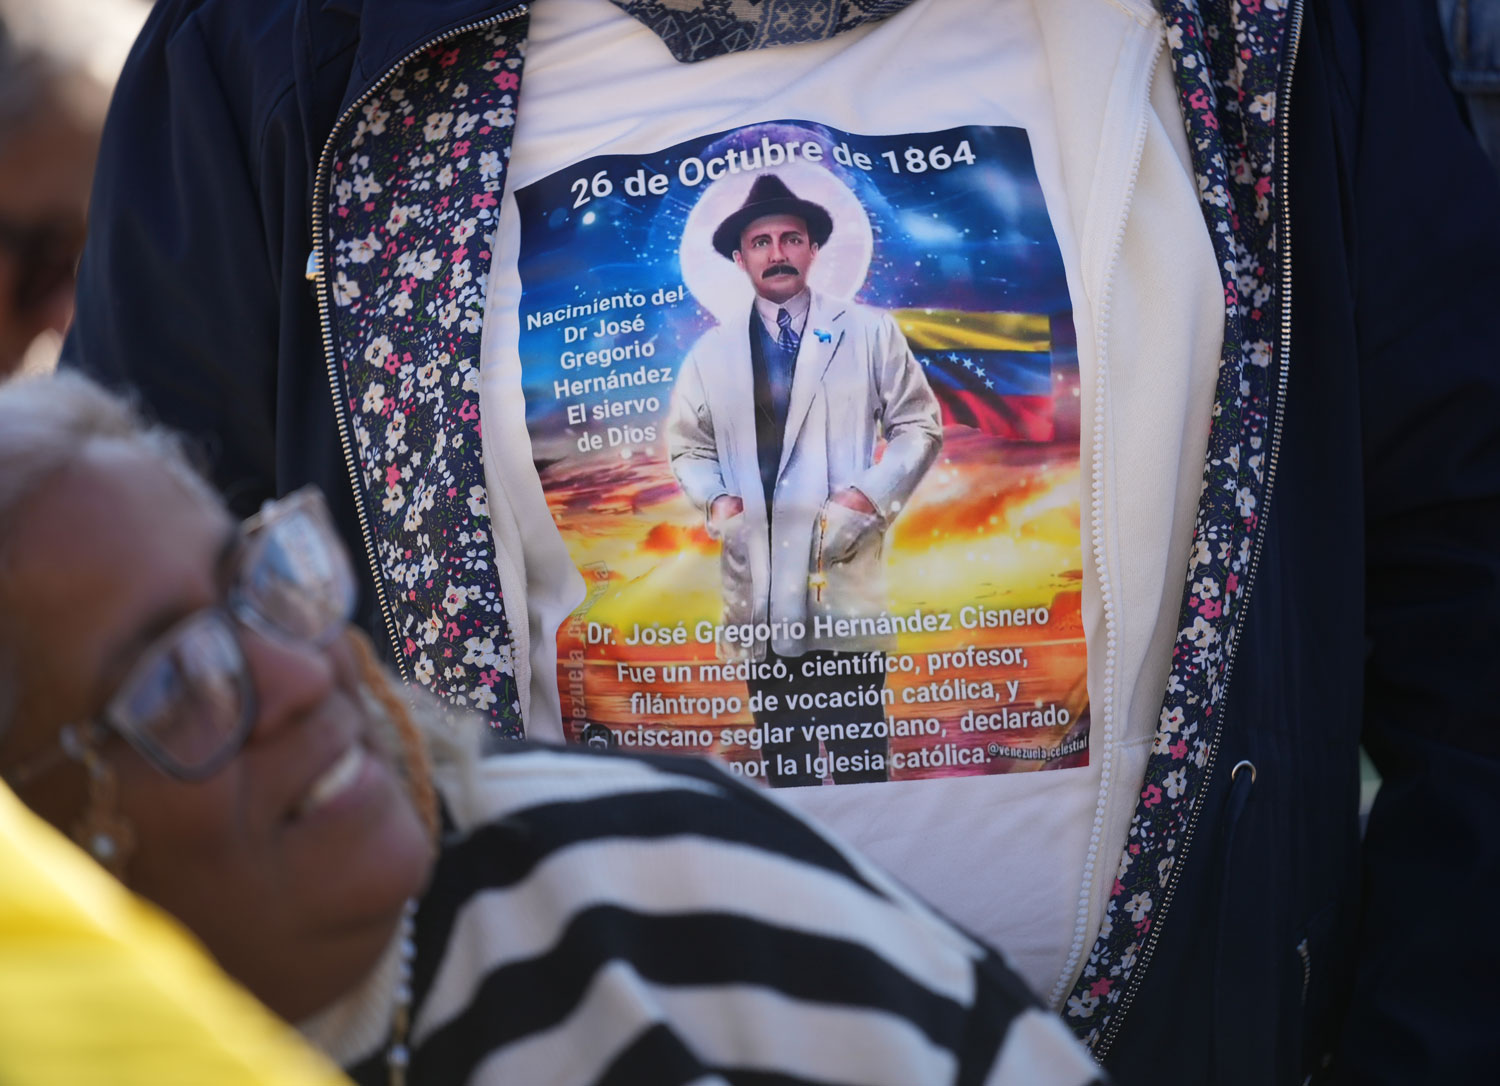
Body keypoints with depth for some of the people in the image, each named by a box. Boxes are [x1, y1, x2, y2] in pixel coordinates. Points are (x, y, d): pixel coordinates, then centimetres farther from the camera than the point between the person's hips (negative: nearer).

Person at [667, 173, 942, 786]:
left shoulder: (869, 333, 7)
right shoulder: (711, 354, 13)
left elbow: (919, 427, 6)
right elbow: (687, 445, 20)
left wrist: (867, 497, -8)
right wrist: (716, 501, 0)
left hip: (846, 573, -2)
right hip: (757, 583, 3)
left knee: (860, 756, -1)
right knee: (781, 757, 8)